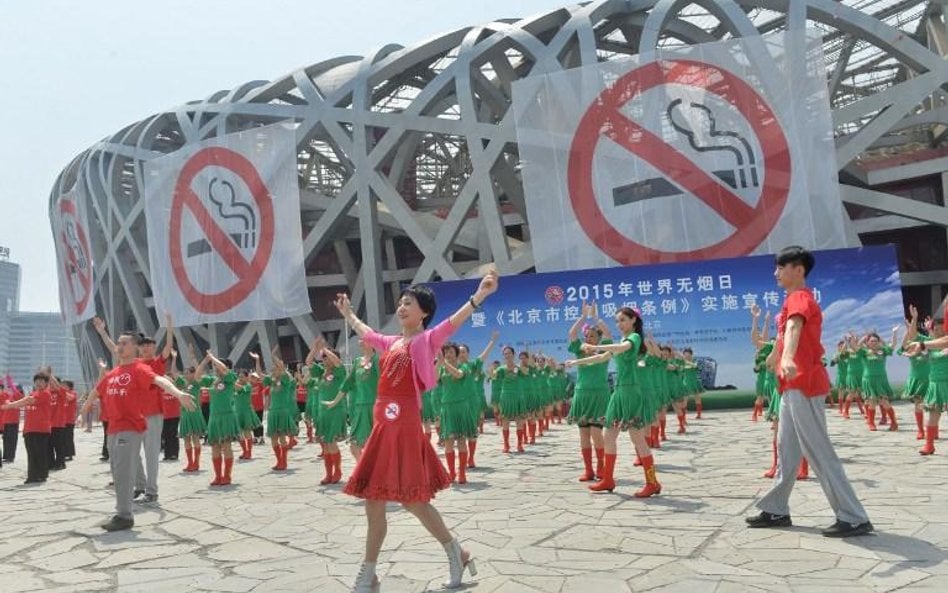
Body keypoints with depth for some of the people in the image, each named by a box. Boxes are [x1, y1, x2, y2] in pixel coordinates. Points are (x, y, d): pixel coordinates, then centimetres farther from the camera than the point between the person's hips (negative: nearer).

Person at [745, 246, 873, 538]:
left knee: (819, 452, -7)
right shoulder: (794, 299, 17)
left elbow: (794, 327, -37)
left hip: (803, 384, -10)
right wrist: (775, 356, 50)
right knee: (786, 448, 14)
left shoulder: (799, 297, -14)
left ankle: (854, 518, 0)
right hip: (794, 385, 10)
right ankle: (777, 510, 24)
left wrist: (787, 358, -55)